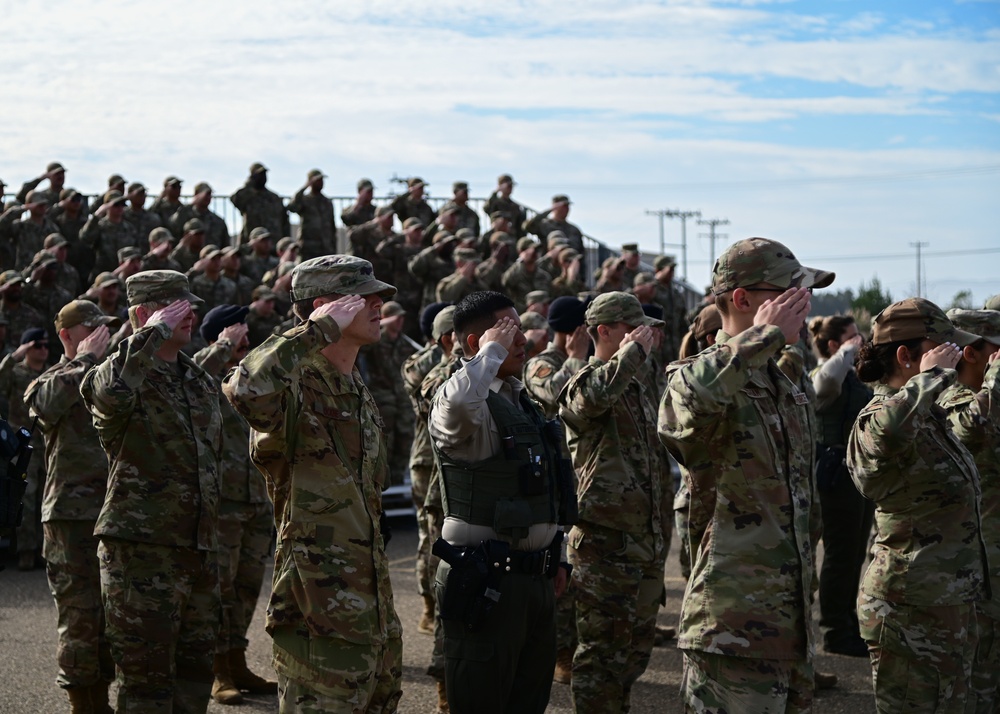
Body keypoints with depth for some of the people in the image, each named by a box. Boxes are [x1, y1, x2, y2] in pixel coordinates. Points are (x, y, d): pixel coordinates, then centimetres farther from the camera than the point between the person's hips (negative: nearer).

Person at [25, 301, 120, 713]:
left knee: (113, 615, 11)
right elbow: (47, 404, -22)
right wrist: (85, 359, -14)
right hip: (73, 513, -6)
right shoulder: (51, 381, 3)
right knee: (80, 616, -7)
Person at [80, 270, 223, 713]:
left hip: (199, 549, 7)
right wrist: (155, 332, -23)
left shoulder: (201, 383, 15)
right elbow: (113, 395, -36)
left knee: (195, 675, 13)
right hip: (141, 548, -7)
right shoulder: (115, 372, -9)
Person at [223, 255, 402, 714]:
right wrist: (317, 331, -30)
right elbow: (247, 390, -41)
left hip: (371, 597, 9)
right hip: (320, 602, -9)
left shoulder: (358, 392, 15)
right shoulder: (297, 386, -15)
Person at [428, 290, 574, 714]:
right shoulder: (470, 405, -14)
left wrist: (554, 559, 23)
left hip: (534, 578, 9)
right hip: (486, 580, -9)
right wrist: (492, 351, -25)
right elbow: (457, 405, -42)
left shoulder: (521, 401, 15)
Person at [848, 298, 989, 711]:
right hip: (911, 608, -10)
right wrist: (932, 375, -31)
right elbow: (889, 430, -45)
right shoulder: (880, 416, -20)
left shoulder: (928, 416, 11)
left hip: (948, 601, 10)